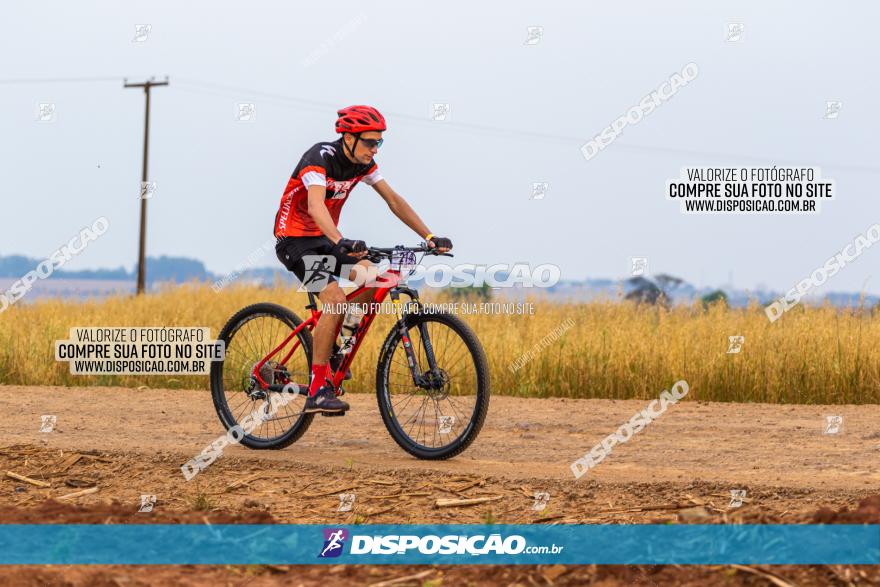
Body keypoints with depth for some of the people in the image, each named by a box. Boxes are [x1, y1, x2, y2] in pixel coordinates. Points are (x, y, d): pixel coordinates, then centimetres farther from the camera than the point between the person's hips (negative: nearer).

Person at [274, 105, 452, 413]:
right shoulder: (320, 158, -25)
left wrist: (429, 236, -11)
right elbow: (315, 205, -41)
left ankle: (331, 345, 6)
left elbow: (394, 200, 0)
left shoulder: (363, 163, -2)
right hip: (295, 240, -8)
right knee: (335, 300, -25)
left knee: (373, 279, -12)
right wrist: (341, 243, -57)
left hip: (325, 238, 8)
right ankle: (317, 391, -22)